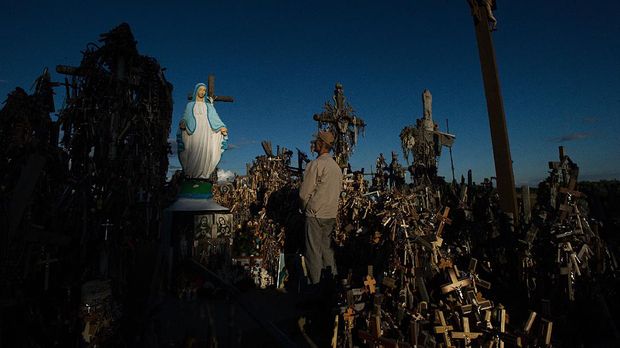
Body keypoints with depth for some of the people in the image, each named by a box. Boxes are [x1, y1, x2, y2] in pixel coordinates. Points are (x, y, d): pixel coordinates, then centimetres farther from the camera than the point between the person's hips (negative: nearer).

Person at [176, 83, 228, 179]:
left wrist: (222, 127, -10)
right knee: (194, 153, -11)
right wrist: (182, 123, -14)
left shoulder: (209, 106, 19)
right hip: (194, 132, 0)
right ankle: (191, 174, -9)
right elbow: (185, 118, 9)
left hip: (206, 132, 1)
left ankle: (202, 174, -13)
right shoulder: (190, 105, 18)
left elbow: (215, 118, 8)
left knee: (204, 153, -12)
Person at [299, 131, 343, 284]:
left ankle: (315, 284, 9)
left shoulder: (316, 164, -13)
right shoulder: (336, 166, 11)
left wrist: (306, 208, 4)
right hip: (331, 214, 8)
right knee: (326, 247, 17)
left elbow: (304, 193, -14)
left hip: (315, 214, -8)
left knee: (314, 251, 2)